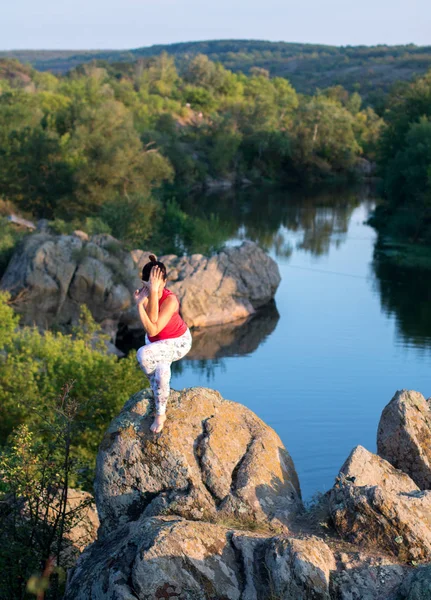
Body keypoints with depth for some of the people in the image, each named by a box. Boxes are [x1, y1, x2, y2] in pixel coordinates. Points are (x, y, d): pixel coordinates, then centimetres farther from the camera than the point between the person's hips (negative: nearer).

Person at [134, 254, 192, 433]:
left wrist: (140, 305, -44)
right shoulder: (143, 294, -20)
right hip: (157, 342, 4)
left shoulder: (170, 300, -32)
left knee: (143, 354, -27)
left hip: (178, 341, -4)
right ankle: (160, 414, 6)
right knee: (161, 372, -22)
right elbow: (151, 325, -33)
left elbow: (153, 330, -38)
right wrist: (152, 293, -42)